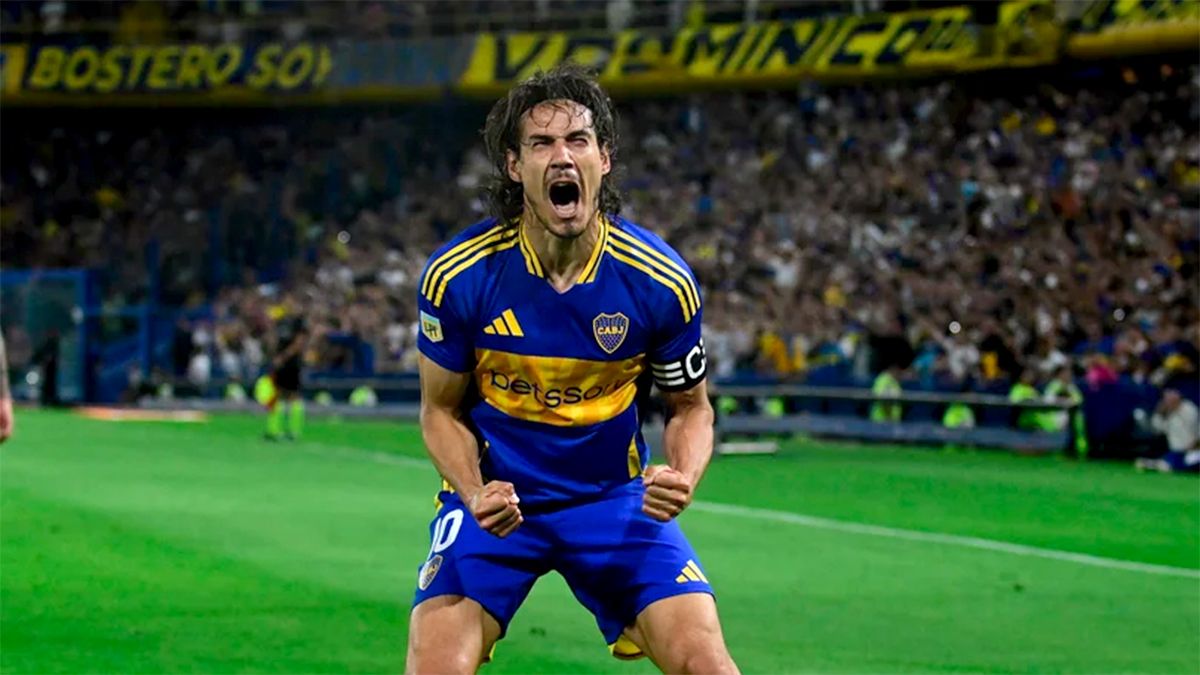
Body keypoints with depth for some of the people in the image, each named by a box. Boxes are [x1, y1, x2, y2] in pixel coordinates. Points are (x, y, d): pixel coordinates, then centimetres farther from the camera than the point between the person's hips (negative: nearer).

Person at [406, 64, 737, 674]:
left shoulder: (661, 280, -12)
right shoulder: (456, 275, -14)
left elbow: (690, 407, 3)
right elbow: (441, 408, 0)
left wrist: (682, 476, -19)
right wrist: (473, 493, -19)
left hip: (616, 497, 1)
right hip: (495, 495, -1)